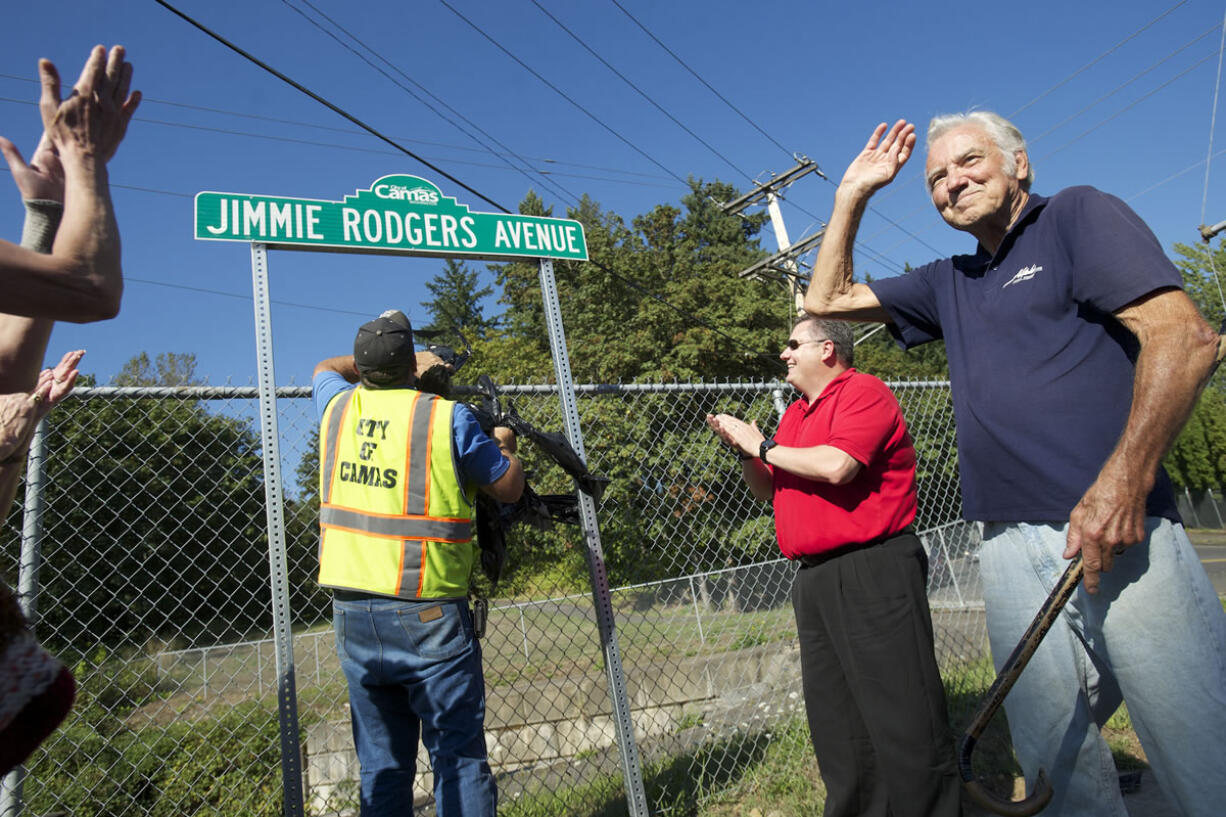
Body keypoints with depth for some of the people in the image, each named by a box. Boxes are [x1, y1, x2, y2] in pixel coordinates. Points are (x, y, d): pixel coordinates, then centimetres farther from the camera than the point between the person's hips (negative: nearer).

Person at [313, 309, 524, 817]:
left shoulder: (339, 408, 5)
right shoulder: (447, 417, -9)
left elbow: (325, 368, 30)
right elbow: (509, 488, 0)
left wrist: (369, 363, 34)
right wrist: (504, 445, 18)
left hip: (352, 612, 5)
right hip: (427, 613, -5)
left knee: (382, 761, 15)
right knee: (458, 757, 4)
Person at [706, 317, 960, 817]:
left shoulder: (863, 392, -6)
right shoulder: (794, 415, 19)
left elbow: (836, 466, -23)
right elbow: (769, 491, 23)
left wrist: (763, 446, -10)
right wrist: (743, 452, 5)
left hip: (872, 572, -9)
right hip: (813, 578, 9)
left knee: (901, 710, -3)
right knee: (833, 717, 15)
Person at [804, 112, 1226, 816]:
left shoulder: (1079, 215, 4)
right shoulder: (948, 283, 22)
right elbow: (828, 300, 27)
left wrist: (1125, 476, -19)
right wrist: (853, 197, 20)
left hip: (1117, 533, -5)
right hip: (1012, 547, 5)